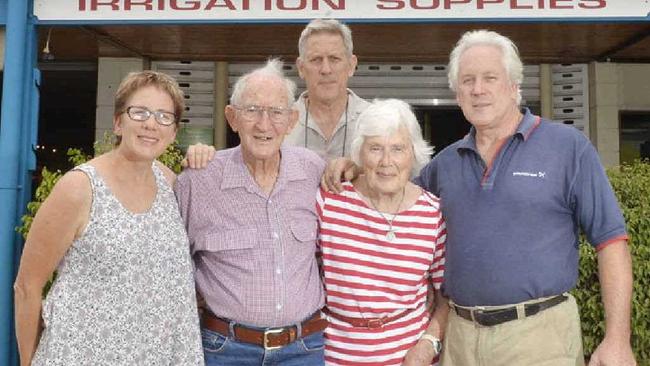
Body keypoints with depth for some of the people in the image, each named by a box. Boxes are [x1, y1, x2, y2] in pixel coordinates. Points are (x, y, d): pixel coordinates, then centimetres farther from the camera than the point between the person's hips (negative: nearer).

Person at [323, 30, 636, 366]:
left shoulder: (567, 147, -4)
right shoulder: (446, 161, 9)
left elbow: (610, 240, -5)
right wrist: (356, 170, 4)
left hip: (539, 334, -4)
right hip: (460, 334, 4)